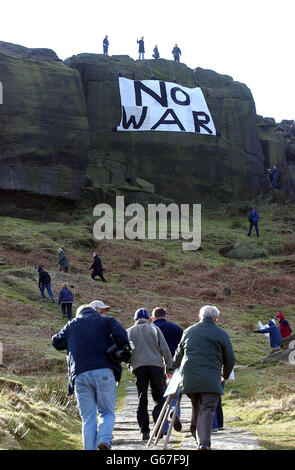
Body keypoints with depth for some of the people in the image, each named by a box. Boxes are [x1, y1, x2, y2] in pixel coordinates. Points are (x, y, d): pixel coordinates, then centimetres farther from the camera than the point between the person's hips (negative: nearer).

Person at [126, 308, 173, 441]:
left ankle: (144, 431, 1)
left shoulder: (129, 332, 13)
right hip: (156, 365, -1)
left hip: (138, 366, 1)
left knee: (142, 400, 7)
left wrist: (130, 365, 20)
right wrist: (169, 367, 7)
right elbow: (165, 349, 3)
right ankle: (157, 415, -17)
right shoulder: (154, 329, 10)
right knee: (160, 396, 10)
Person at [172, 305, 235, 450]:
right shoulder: (221, 334, 6)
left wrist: (172, 369, 45)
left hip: (188, 377, 4)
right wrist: (225, 375, 26)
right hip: (210, 379, -4)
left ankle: (198, 437, 21)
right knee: (207, 410, -7)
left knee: (196, 408, 18)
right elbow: (230, 359, 8)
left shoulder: (189, 331, 18)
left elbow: (179, 354, 28)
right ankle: (204, 443, -18)